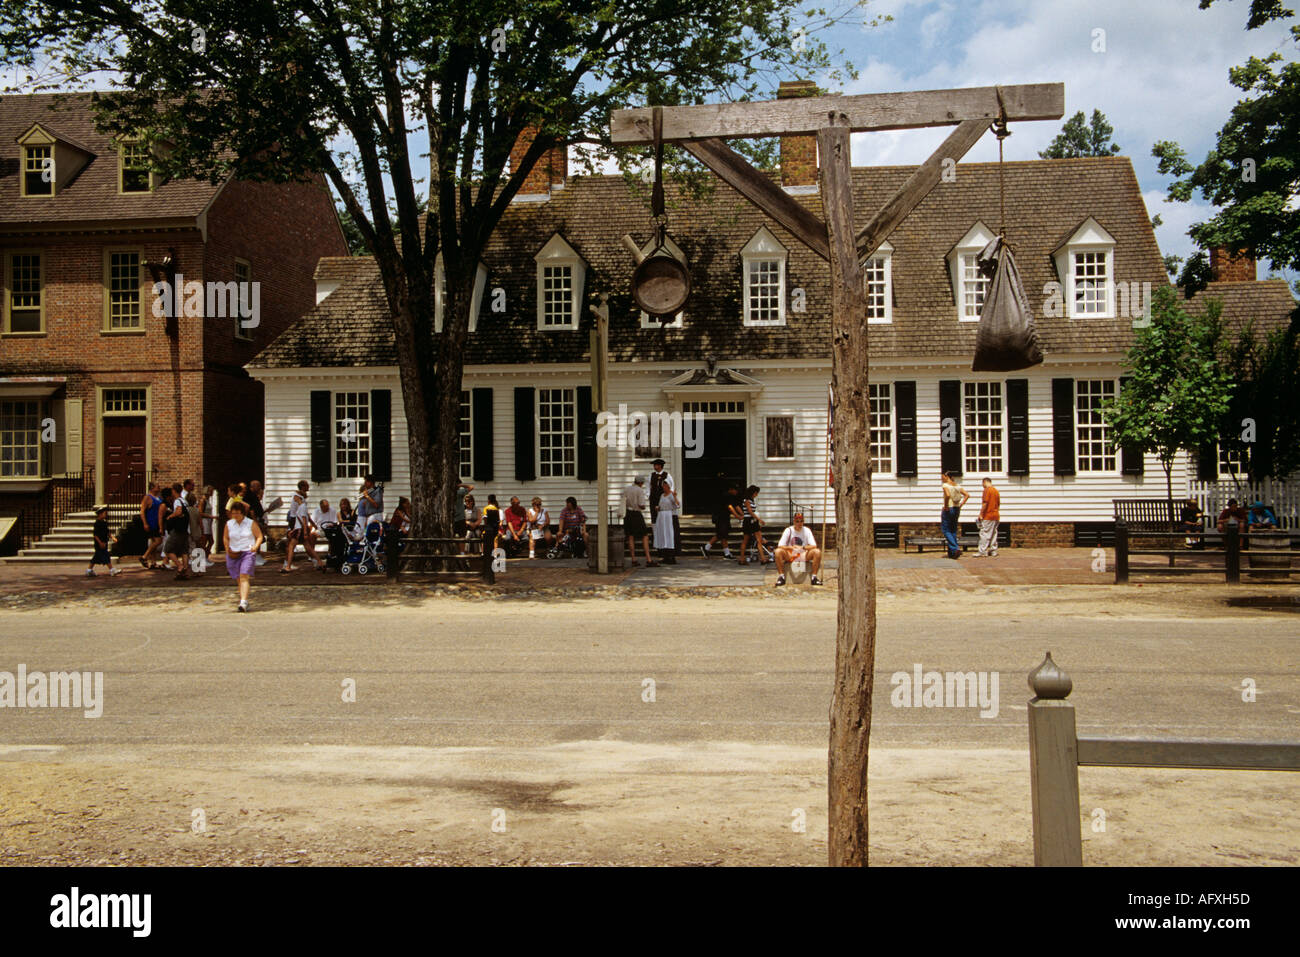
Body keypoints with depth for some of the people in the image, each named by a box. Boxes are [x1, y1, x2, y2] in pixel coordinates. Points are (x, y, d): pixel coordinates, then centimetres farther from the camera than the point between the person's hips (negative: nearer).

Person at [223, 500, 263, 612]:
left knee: (244, 576, -17)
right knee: (238, 579, 8)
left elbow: (259, 536, 3)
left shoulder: (251, 523, -2)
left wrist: (256, 546, -16)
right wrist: (227, 549, 4)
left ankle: (243, 602, -24)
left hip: (248, 552, -4)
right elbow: (225, 538, 20)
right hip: (233, 555, 4)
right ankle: (242, 598, 20)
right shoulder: (229, 524, 8)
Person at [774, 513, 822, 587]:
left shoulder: (807, 530, -3)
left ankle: (814, 576, -16)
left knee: (817, 552, -26)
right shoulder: (788, 530, -6)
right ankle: (781, 576, -19)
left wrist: (803, 547, -31)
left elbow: (814, 546, -13)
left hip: (804, 555, 1)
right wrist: (791, 547, -32)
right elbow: (780, 546, -15)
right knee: (778, 551, -31)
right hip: (789, 555, -1)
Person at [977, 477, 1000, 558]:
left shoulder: (987, 490, -10)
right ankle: (993, 551, 13)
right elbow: (998, 504, 16)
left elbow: (985, 503, -17)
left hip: (988, 516, -8)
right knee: (993, 533, 11)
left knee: (984, 534, -6)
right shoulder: (996, 491, 13)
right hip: (996, 515, 8)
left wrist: (981, 514, -14)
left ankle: (983, 552, -8)